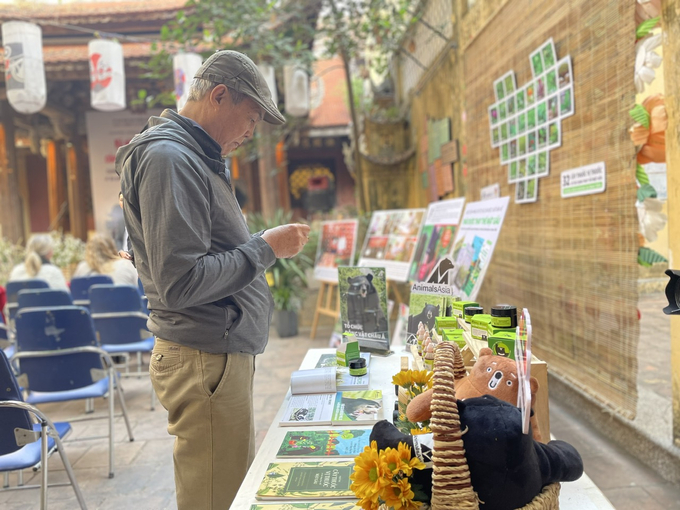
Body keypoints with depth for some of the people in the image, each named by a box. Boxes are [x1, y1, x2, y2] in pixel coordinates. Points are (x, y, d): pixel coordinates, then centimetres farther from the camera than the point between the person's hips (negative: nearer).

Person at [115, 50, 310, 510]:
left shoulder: (196, 156, 17)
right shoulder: (168, 157, -15)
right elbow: (180, 282, -22)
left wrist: (262, 246, 10)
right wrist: (266, 247, -14)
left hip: (224, 353, 10)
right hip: (205, 360, -10)